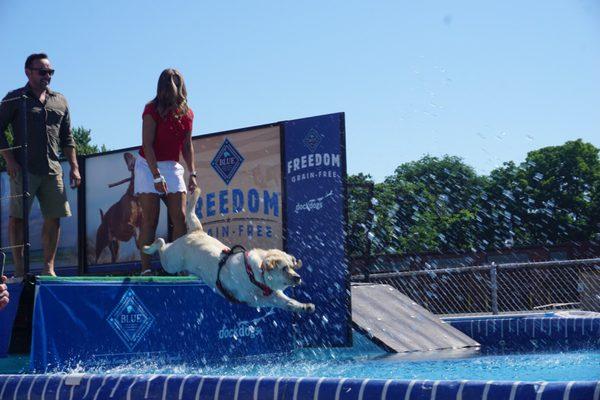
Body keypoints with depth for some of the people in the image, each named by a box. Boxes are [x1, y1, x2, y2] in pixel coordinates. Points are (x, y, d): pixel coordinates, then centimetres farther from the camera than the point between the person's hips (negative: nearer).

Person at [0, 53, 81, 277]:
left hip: (52, 170, 4)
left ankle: (49, 268, 7)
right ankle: (19, 269, 1)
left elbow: (67, 138, 19)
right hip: (23, 169, -4)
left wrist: (74, 167, 11)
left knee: (54, 217, 1)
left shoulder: (60, 101, 17)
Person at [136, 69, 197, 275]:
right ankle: (146, 268, -6)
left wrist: (192, 173, 3)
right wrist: (156, 176, -19)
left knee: (180, 217, -4)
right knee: (150, 219, -7)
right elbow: (147, 145, -14)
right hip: (149, 166, -5)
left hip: (172, 167, 5)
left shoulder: (187, 113, 5)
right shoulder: (152, 109, -11)